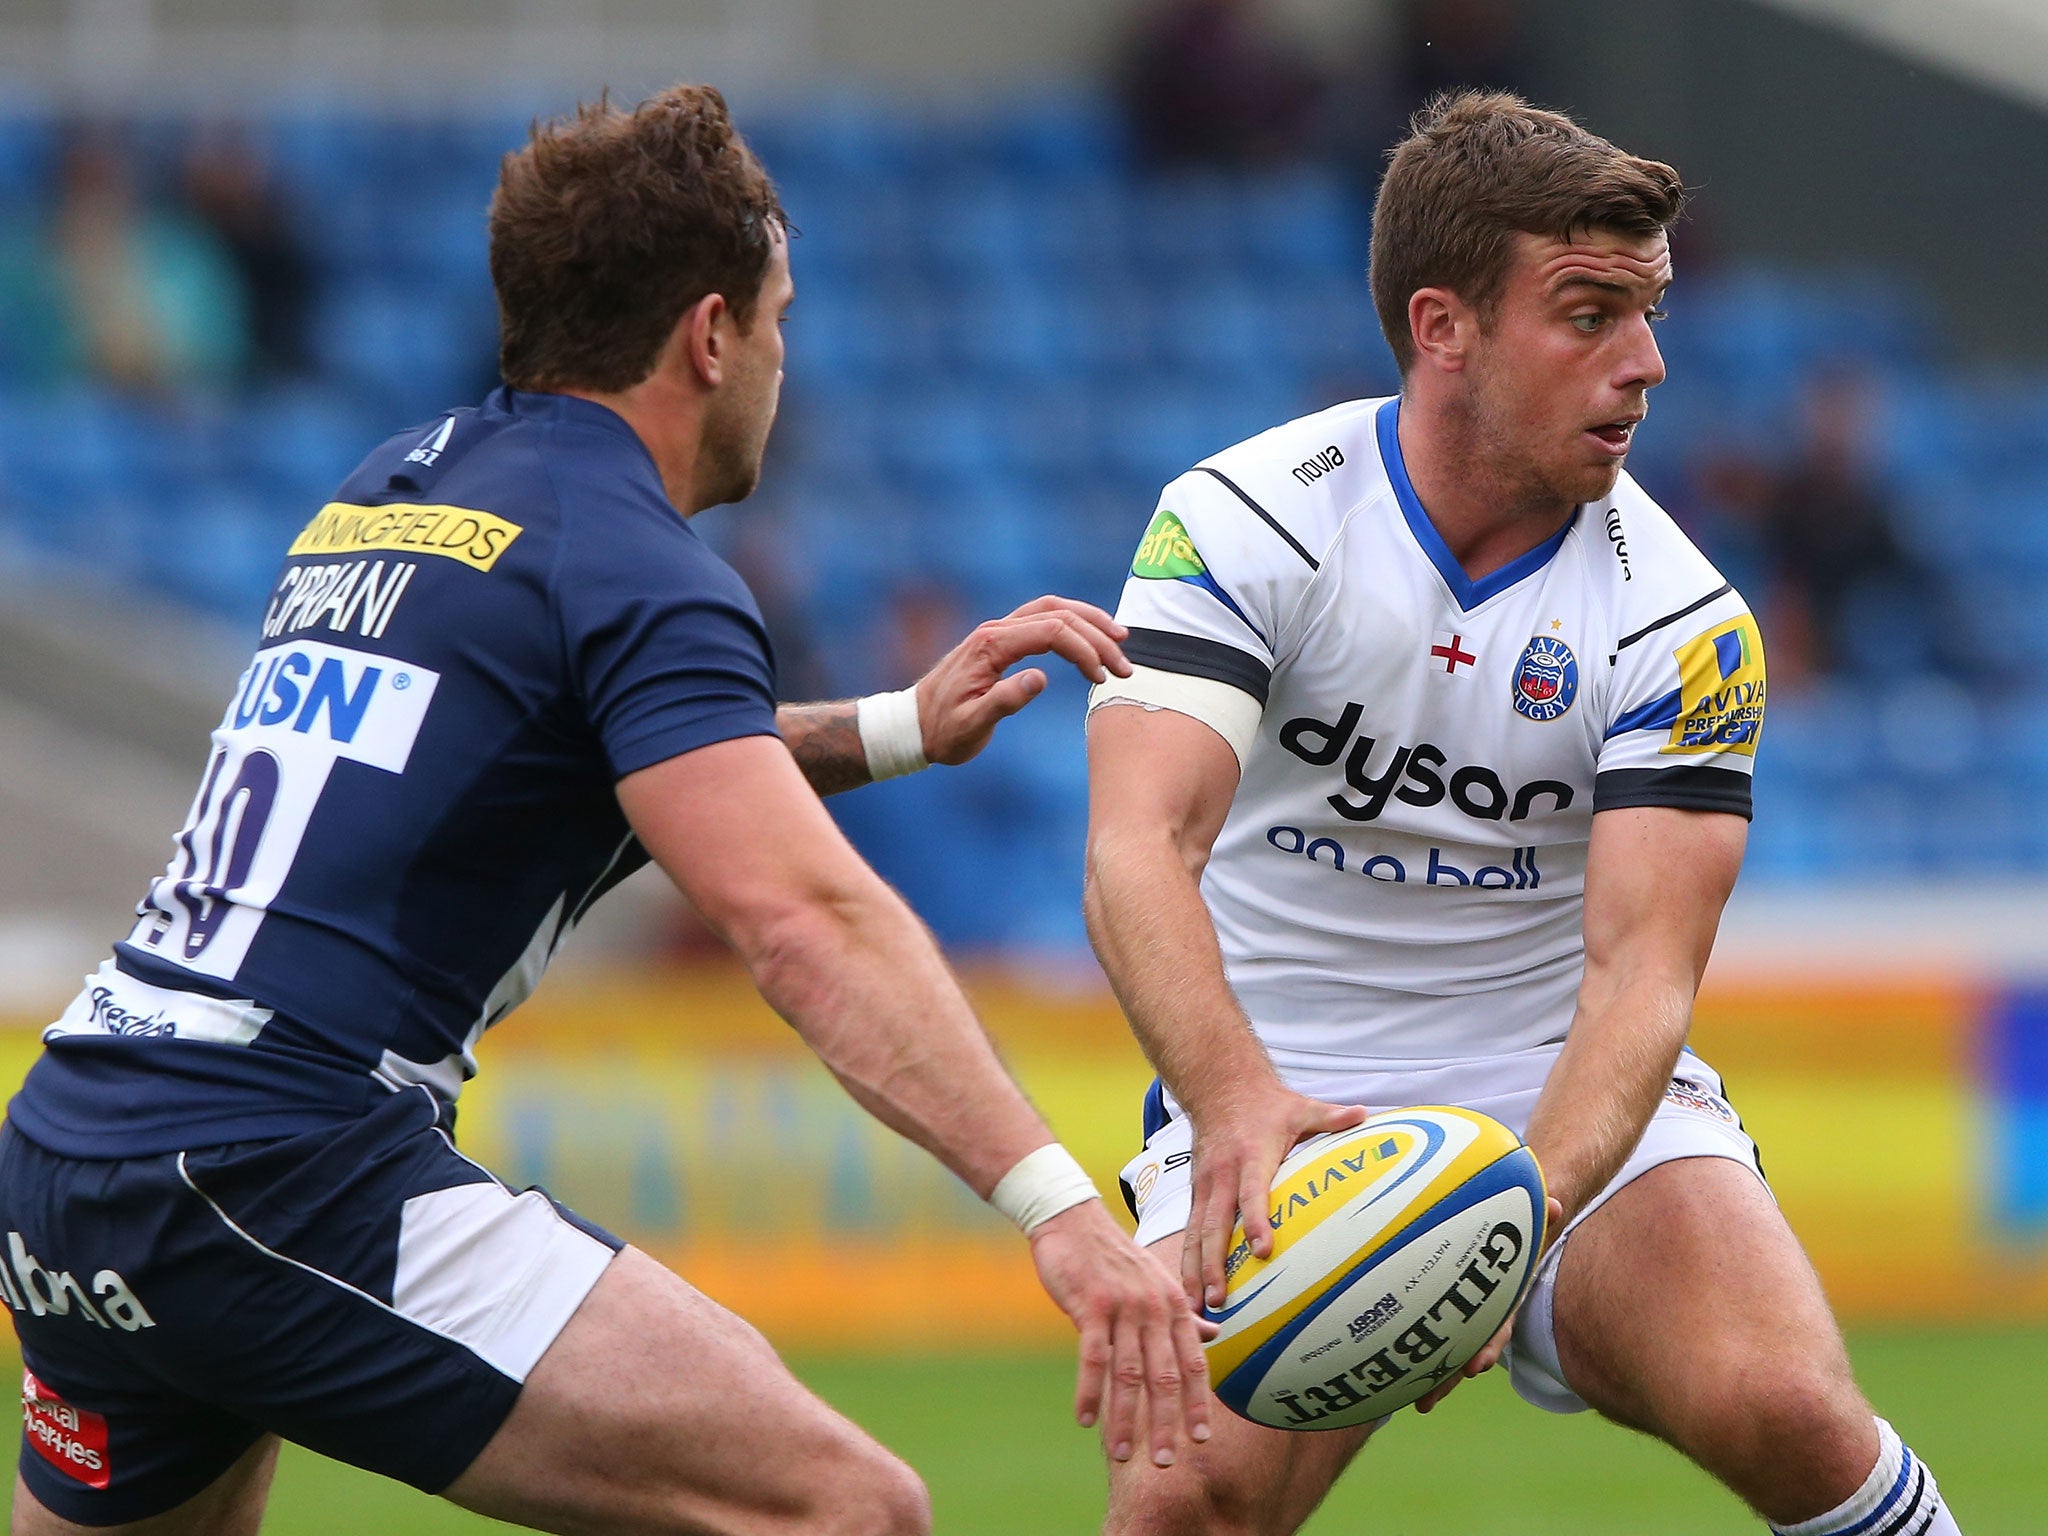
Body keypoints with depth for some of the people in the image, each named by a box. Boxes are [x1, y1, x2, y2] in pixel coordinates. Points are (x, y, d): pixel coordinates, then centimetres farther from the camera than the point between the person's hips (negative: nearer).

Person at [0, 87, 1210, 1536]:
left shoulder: (387, 490, 20)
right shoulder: (636, 570, -6)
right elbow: (806, 921, -20)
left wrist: (898, 728, 29)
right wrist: (1057, 1203, -28)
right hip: (292, 1179, -9)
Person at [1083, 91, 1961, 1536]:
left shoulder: (1680, 618, -8)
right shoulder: (1240, 522, -11)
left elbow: (1640, 969, -16)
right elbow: (1139, 843, -24)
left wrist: (1526, 1202, -37)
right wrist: (1234, 1097, -44)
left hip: (1574, 1095, 1)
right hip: (1276, 1104, -1)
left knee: (1787, 1412, -26)